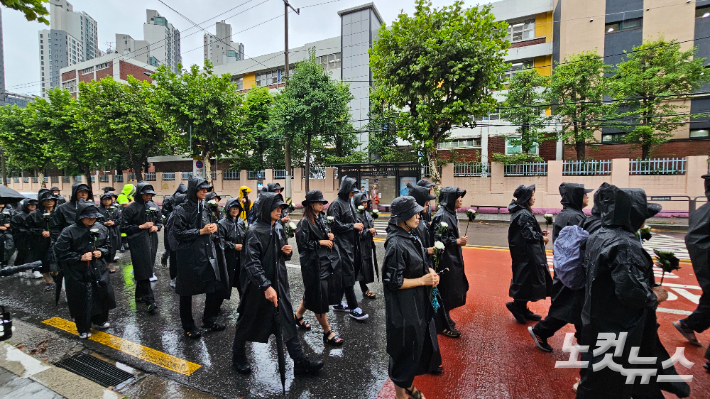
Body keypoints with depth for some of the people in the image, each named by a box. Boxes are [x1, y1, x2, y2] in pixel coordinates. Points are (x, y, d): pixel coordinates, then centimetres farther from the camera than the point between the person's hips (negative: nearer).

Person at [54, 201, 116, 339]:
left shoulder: (101, 229, -1)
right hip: (78, 273, -3)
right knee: (81, 300, 7)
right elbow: (61, 252, -10)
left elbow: (108, 245, 12)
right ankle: (83, 329, 27)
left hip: (99, 270, 4)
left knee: (103, 294, 12)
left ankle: (100, 321, 36)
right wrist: (80, 257, -18)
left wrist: (101, 252, -6)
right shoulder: (69, 232, -13)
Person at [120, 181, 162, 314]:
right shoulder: (131, 208, -5)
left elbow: (160, 221, 19)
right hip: (138, 243, -5)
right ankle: (149, 300, -7)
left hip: (151, 241, 5)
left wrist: (156, 227, -1)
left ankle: (140, 295, 28)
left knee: (147, 267, 12)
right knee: (143, 270, -7)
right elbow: (124, 228, -5)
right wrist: (141, 227, -13)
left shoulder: (154, 206, 9)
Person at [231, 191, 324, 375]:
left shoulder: (278, 229, 6)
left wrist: (287, 252, -5)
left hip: (279, 283, 6)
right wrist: (266, 286, -30)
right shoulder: (254, 231, -16)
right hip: (257, 286, -6)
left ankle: (300, 362, 14)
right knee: (248, 322, 14)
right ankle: (238, 357, 40)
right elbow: (252, 263, -22)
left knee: (288, 321, 6)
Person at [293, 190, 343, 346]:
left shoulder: (320, 218, 9)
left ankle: (298, 316, 43)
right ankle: (327, 332, 13)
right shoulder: (305, 222, -14)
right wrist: (320, 242, -17)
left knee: (312, 293, 19)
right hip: (313, 263, -8)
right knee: (319, 295, 1)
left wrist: (329, 235, 1)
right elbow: (302, 243, -16)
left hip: (325, 261, 8)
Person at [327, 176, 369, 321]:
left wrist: (358, 225, 6)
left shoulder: (348, 203, 15)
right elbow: (335, 225, -18)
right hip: (342, 245, -9)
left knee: (342, 275, 15)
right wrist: (353, 226, -14)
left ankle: (338, 303, 27)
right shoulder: (336, 204, -12)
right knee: (348, 274, -4)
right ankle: (353, 308, 5)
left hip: (350, 244, 9)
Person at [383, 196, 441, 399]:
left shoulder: (411, 237, 3)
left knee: (420, 346, 24)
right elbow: (394, 282, -24)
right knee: (404, 350, 11)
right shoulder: (396, 245, -25)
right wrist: (423, 280, -18)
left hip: (419, 304, 9)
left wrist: (430, 272, -3)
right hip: (404, 309, -9)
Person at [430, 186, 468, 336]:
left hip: (452, 258, 10)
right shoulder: (442, 216, -21)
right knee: (445, 291, 3)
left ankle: (445, 318, 37)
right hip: (445, 260, -10)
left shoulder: (450, 213, 9)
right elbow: (438, 240, -24)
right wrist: (457, 241, -18)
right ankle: (443, 325, 18)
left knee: (451, 289, 20)